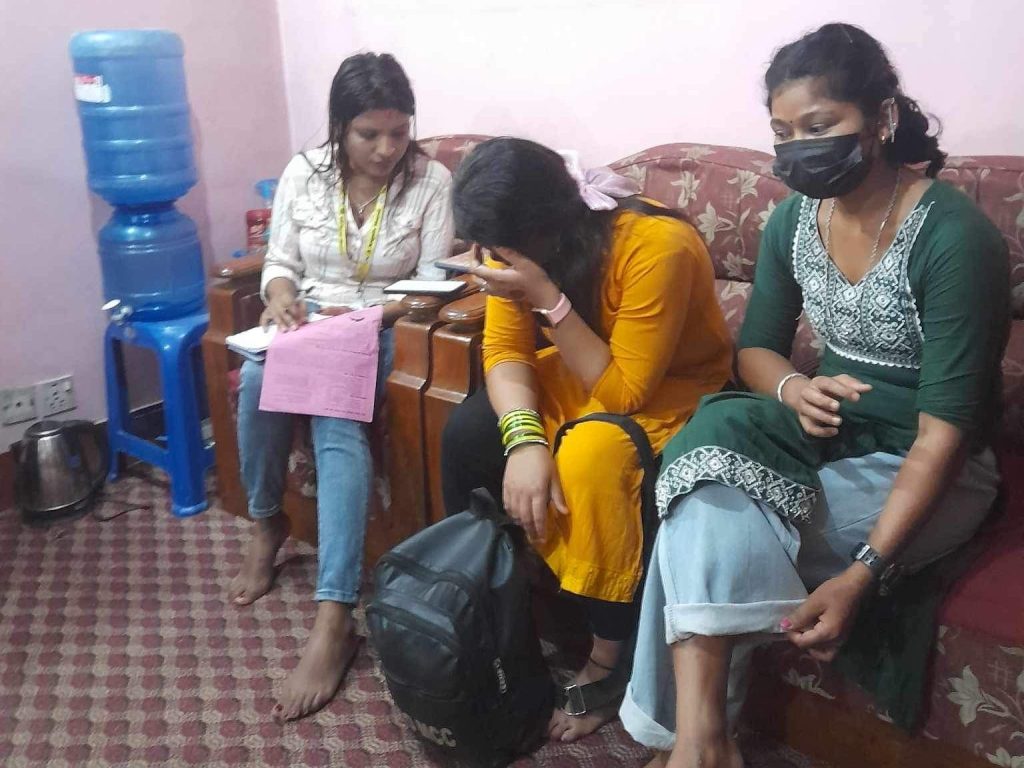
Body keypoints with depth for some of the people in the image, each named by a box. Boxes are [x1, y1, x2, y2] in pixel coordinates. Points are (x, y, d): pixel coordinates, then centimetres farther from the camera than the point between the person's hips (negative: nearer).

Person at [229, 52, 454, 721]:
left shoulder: (432, 180, -6)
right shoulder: (304, 173, 1)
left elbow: (432, 282, -6)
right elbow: (280, 261, 7)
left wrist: (377, 312, -23)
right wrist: (281, 295, -16)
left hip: (384, 328, -3)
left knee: (338, 422, -32)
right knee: (258, 377, -31)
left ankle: (334, 621, -36)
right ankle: (266, 523, -3)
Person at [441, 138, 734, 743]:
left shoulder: (656, 246, -31)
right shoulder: (522, 243, -13)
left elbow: (624, 390, -29)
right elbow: (505, 351, -13)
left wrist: (547, 298, -36)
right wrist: (524, 439, -31)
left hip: (669, 392, -5)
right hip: (577, 377, 6)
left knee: (590, 456, -35)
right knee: (467, 433, -17)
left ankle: (609, 661, -14)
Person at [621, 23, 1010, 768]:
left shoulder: (955, 236, -20)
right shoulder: (793, 220, -1)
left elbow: (944, 428, -22)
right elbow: (756, 347, 7)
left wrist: (863, 573, -31)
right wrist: (793, 388, -19)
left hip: (924, 470, -5)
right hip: (834, 429, 6)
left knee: (711, 531, -28)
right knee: (714, 431, -29)